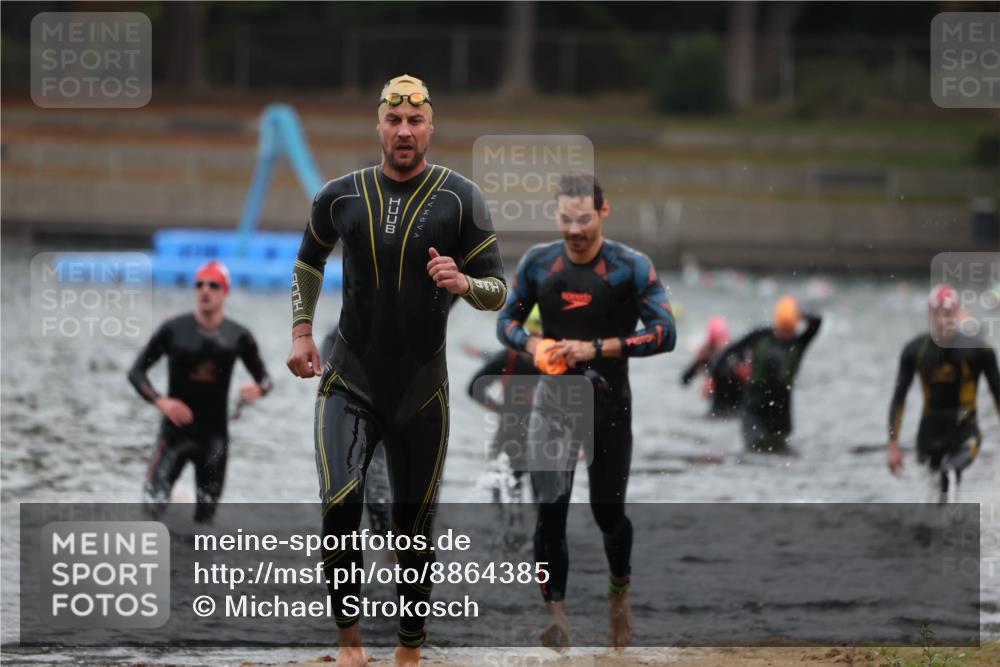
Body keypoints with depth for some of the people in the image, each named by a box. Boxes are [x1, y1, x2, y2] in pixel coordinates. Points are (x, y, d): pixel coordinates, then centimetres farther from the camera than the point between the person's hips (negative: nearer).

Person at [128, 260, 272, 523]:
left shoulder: (238, 337, 2)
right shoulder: (173, 330, -3)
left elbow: (265, 379, 11)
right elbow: (136, 372, 0)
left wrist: (258, 388, -15)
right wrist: (160, 401, -17)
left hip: (215, 433, 2)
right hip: (176, 430, -2)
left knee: (205, 516, 1)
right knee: (154, 506, -13)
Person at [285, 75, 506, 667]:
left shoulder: (460, 198, -4)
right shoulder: (340, 196, 1)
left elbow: (498, 290, -4)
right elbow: (309, 261, 21)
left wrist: (463, 283, -25)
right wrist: (302, 332, 10)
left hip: (421, 391, 0)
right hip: (350, 383, 0)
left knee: (415, 525, 7)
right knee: (341, 502, -20)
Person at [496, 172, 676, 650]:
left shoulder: (630, 266, -9)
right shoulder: (538, 262, 1)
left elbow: (665, 333, -13)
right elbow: (507, 320, 12)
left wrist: (597, 348, -21)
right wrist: (533, 345, -11)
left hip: (609, 400, -2)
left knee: (608, 511, 5)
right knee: (549, 510, -11)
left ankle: (619, 592, 34)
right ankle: (556, 615, -9)